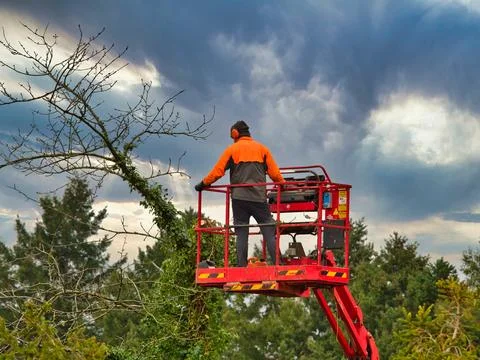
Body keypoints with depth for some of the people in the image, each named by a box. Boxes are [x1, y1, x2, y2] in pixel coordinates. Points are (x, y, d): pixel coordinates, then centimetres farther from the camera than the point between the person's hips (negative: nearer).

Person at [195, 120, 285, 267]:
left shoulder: (232, 149, 6)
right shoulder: (262, 148, 11)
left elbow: (217, 171, 1)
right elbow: (274, 172, 6)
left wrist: (203, 184, 11)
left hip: (239, 197, 0)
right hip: (259, 197, 1)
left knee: (241, 234, 2)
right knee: (269, 233, -1)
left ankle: (242, 267, -4)